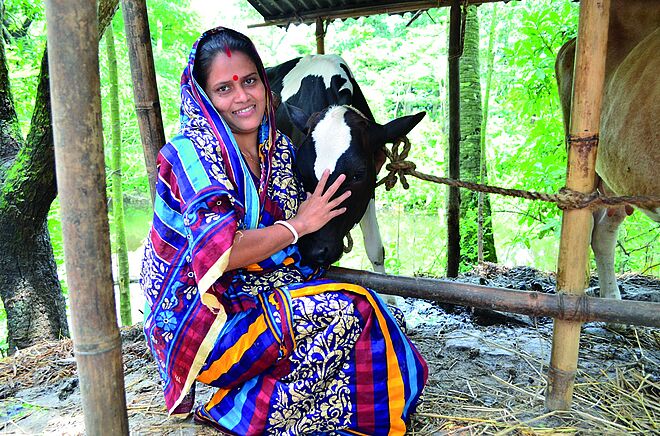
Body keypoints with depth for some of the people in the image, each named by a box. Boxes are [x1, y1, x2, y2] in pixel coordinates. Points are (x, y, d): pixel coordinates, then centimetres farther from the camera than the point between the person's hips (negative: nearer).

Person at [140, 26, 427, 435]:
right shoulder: (192, 153, -14)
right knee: (347, 309, -21)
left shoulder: (281, 146, 6)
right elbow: (218, 255, -25)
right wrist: (298, 225, -15)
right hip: (198, 319, -7)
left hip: (266, 294, 7)